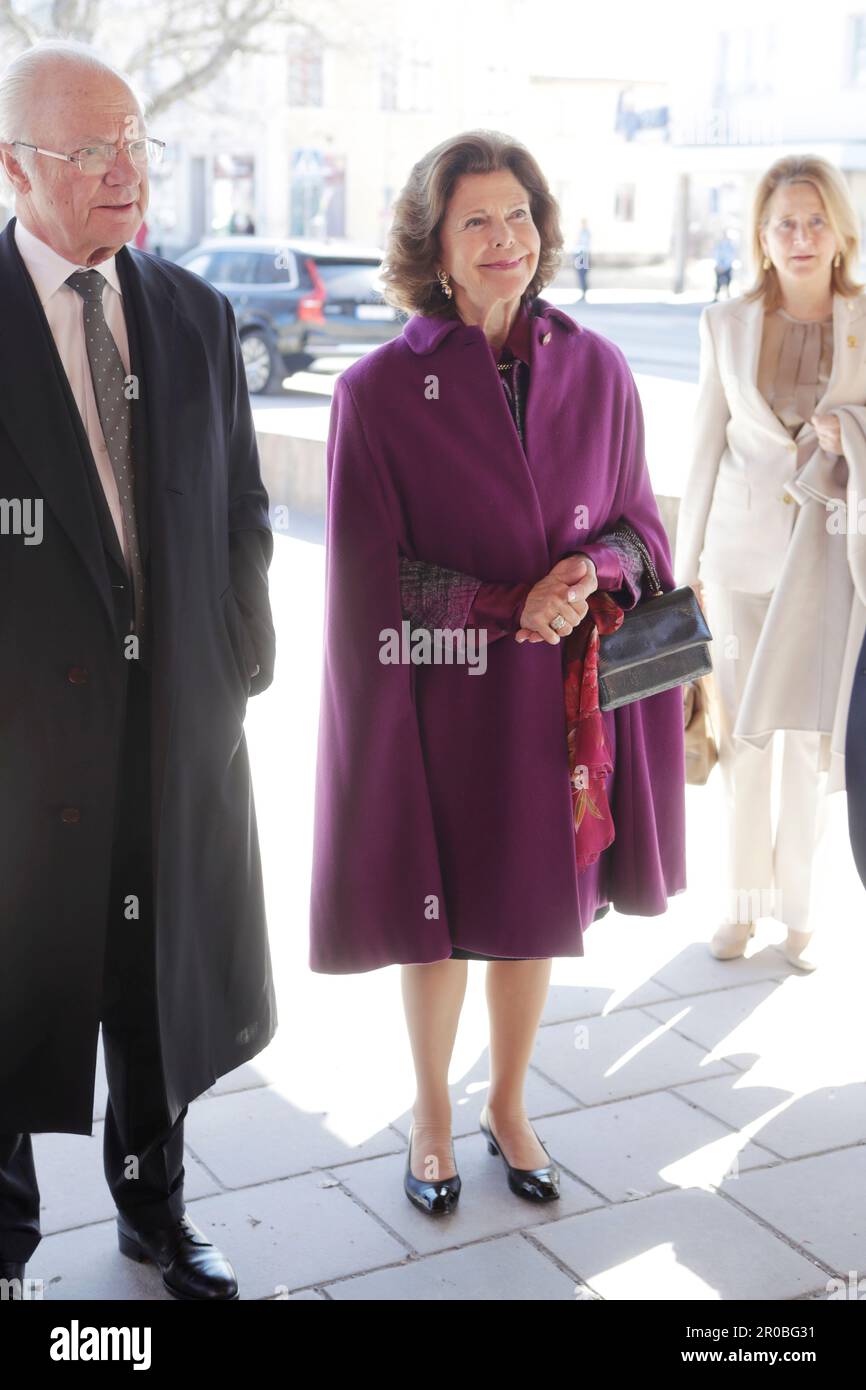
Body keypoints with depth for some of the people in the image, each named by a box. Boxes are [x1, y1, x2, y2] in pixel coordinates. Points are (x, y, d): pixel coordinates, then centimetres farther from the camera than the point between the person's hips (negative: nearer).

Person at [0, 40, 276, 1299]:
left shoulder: (196, 315, 5)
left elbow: (242, 509, 10)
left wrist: (242, 661, 4)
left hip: (183, 715, 4)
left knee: (161, 988, 18)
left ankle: (153, 1206, 40)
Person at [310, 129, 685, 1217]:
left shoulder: (595, 371, 0)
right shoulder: (381, 389, -9)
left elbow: (636, 518, 7)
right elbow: (369, 575, -9)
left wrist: (592, 570, -15)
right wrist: (513, 606, -19)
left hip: (561, 696, 3)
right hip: (441, 700, -3)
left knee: (539, 906, 14)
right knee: (438, 911, 11)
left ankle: (507, 1106, 37)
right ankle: (432, 1116, 34)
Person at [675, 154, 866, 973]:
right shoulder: (727, 325, 0)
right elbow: (706, 446, 5)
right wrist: (684, 561, 5)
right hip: (742, 546, 1)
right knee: (742, 731, 8)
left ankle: (797, 906, 22)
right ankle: (743, 900, 24)